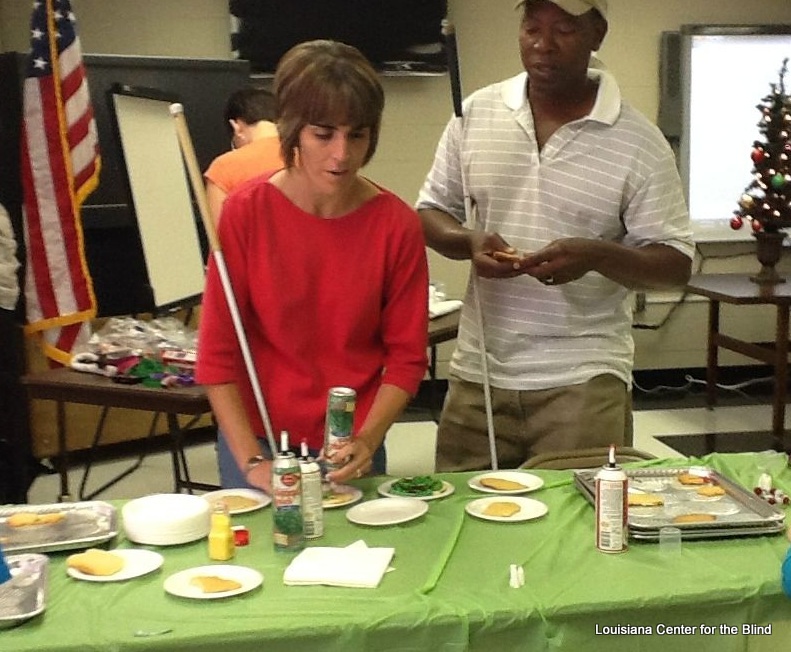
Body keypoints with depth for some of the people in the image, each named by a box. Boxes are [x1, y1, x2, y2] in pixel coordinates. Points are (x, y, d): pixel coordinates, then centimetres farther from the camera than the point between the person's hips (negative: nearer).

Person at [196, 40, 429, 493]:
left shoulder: (397, 224, -10)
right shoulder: (246, 212, -12)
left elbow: (406, 356, -4)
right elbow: (217, 353, -10)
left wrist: (367, 442, -16)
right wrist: (251, 461, -14)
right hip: (256, 440, -1)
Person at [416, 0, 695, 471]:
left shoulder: (641, 144, -5)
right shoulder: (475, 114, 4)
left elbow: (677, 264, -3)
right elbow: (432, 212, 12)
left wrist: (599, 256, -23)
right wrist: (469, 241, -11)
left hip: (584, 379, -2)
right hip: (478, 373, 3)